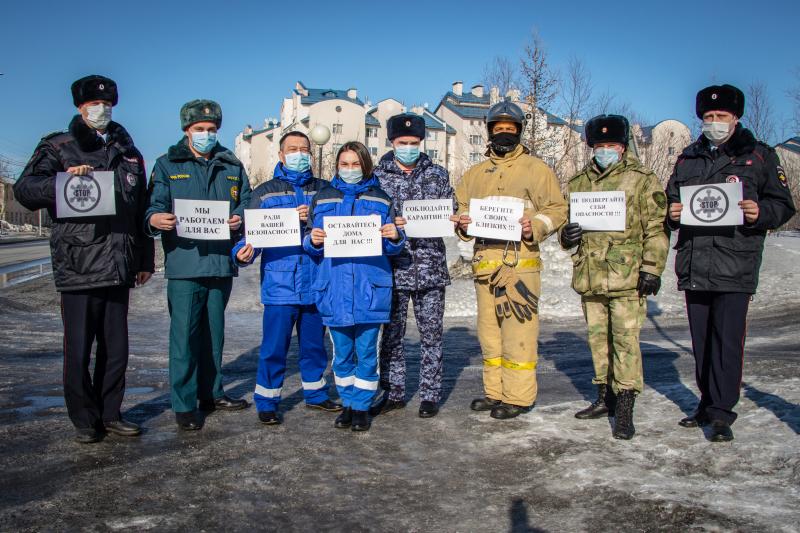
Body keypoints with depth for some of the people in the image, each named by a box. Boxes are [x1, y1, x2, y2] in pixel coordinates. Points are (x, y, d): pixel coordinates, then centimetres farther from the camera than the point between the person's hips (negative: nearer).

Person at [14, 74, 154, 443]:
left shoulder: (128, 152, 18)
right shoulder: (57, 147, 5)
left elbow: (142, 211, 19)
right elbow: (24, 190, -7)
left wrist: (145, 260, 16)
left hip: (119, 268, 4)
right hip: (77, 268, -4)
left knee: (116, 348, 9)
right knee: (79, 350, 1)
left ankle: (110, 414, 23)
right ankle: (85, 421, 15)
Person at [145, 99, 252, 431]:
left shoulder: (232, 166, 16)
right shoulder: (167, 165, 6)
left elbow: (246, 202, 12)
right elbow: (154, 205, -1)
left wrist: (240, 218, -11)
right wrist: (155, 219, -25)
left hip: (221, 262, 4)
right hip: (184, 263, -4)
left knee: (214, 332, 14)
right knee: (184, 334, -5)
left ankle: (211, 393, 27)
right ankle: (184, 404, 4)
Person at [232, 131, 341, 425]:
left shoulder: (325, 190, 10)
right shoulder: (265, 192, 6)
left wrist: (314, 219, -17)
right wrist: (243, 253, -21)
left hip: (316, 285, 3)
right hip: (280, 285, -2)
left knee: (314, 344, 15)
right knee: (274, 346, -1)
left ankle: (315, 393, 32)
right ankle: (266, 402, 14)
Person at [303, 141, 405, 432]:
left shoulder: (380, 200, 7)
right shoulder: (322, 199, 10)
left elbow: (393, 249, 8)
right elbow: (311, 246, 12)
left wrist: (394, 237, -13)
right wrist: (313, 241, -10)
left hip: (370, 290, -1)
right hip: (334, 290, 1)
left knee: (367, 352, 3)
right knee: (342, 353, 10)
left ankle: (362, 407, 17)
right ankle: (348, 404, 25)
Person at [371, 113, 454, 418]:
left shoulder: (437, 175, 9)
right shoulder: (378, 176, 6)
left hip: (431, 266, 0)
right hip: (393, 267, 0)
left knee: (431, 334, 5)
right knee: (391, 333, 8)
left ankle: (430, 395, 17)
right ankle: (394, 393, 21)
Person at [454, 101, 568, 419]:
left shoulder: (535, 168, 5)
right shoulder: (475, 174, 19)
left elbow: (557, 209, 1)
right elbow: (462, 208, 21)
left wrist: (536, 225, -17)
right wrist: (462, 223, -1)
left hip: (519, 261, -5)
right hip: (485, 261, 6)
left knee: (518, 329, -6)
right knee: (489, 328, 10)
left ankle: (518, 396, 2)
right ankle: (495, 391, 21)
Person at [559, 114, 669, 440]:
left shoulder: (642, 180, 1)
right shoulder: (579, 182, 15)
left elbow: (655, 229, -2)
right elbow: (566, 219, 24)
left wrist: (652, 268, -10)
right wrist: (566, 234, 0)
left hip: (626, 275, -5)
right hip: (589, 275, 5)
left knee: (625, 339, -7)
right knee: (598, 337, 13)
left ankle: (625, 409, -2)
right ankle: (605, 398, 27)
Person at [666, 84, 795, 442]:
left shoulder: (759, 156, 5)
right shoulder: (688, 158, 17)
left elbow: (782, 204, 4)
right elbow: (670, 199, 22)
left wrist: (760, 212, -17)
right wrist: (672, 214, -1)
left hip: (735, 267, -4)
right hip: (694, 266, 5)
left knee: (728, 339, -7)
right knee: (701, 339, 11)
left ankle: (722, 412, 1)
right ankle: (708, 402, 24)